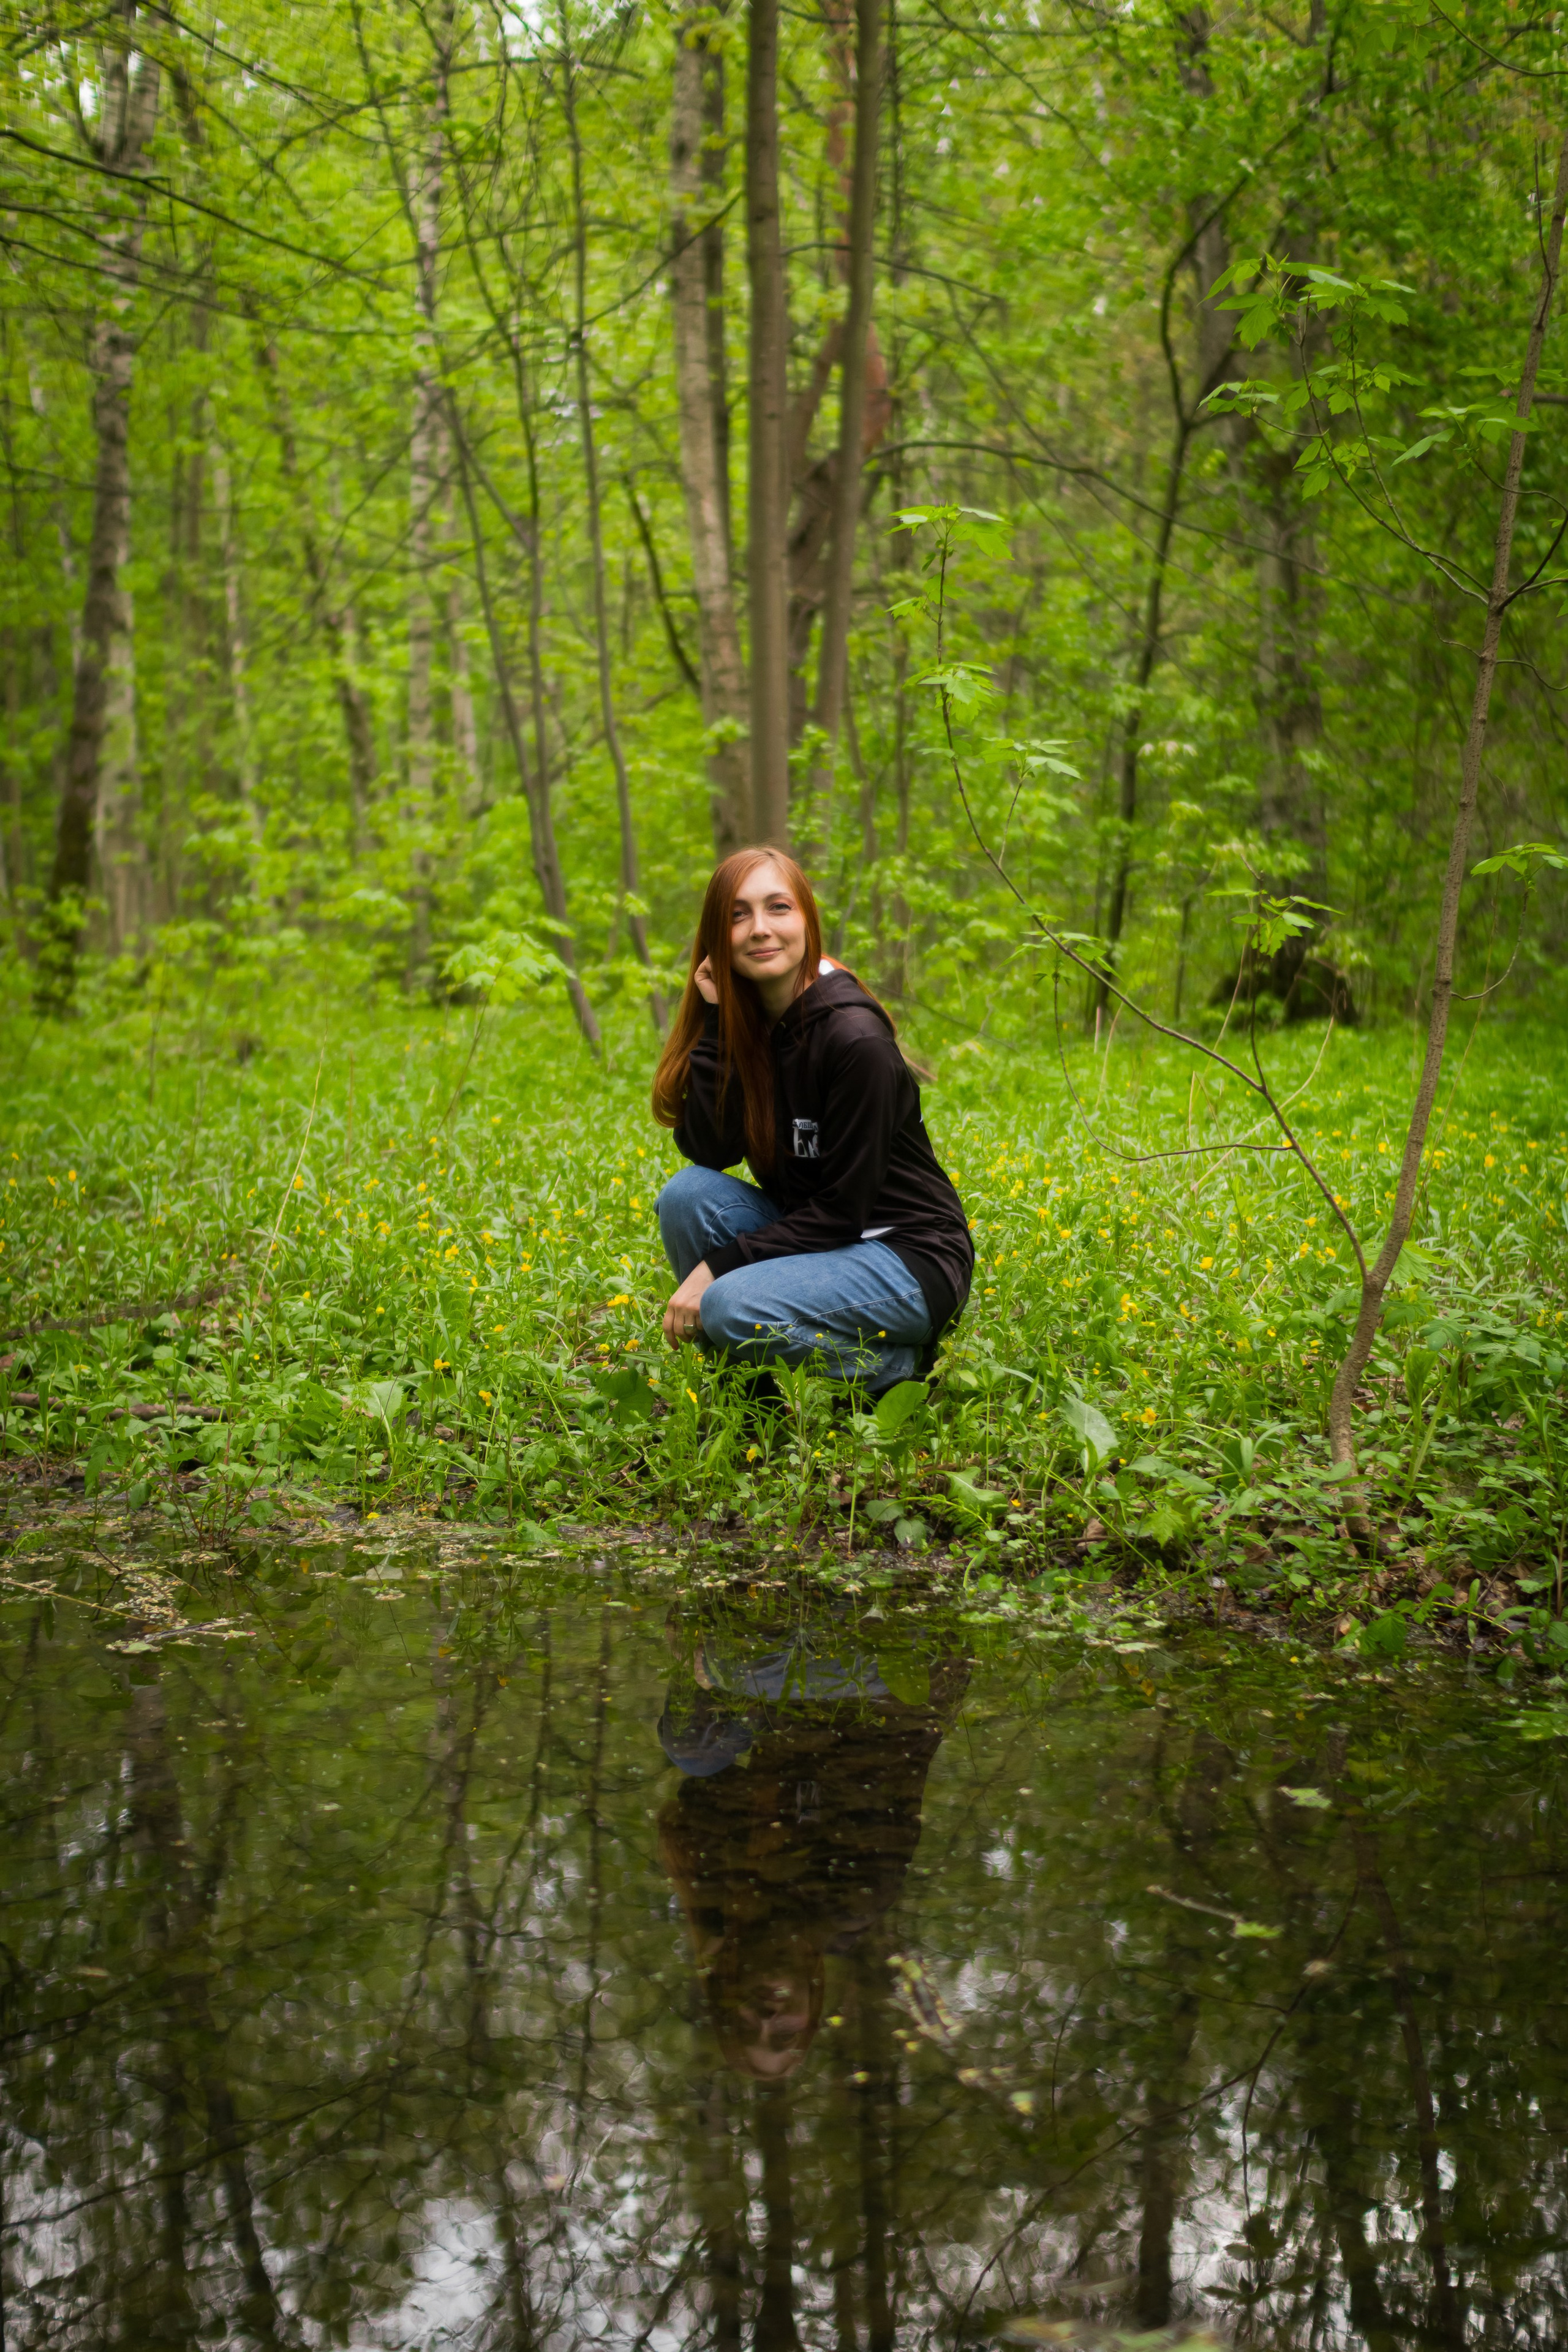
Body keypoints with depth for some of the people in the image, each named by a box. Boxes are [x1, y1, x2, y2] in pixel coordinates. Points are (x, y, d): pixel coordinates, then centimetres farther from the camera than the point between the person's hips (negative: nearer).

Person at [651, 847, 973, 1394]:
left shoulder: (855, 1039, -21)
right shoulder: (742, 1021, 1)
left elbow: (841, 1212, -20)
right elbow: (708, 1153, -11)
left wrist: (718, 1264, -20)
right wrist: (713, 1020, -16)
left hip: (909, 1256, -7)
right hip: (809, 1235, 7)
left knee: (734, 1307, -28)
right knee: (688, 1193, -16)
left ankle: (899, 1363, -4)